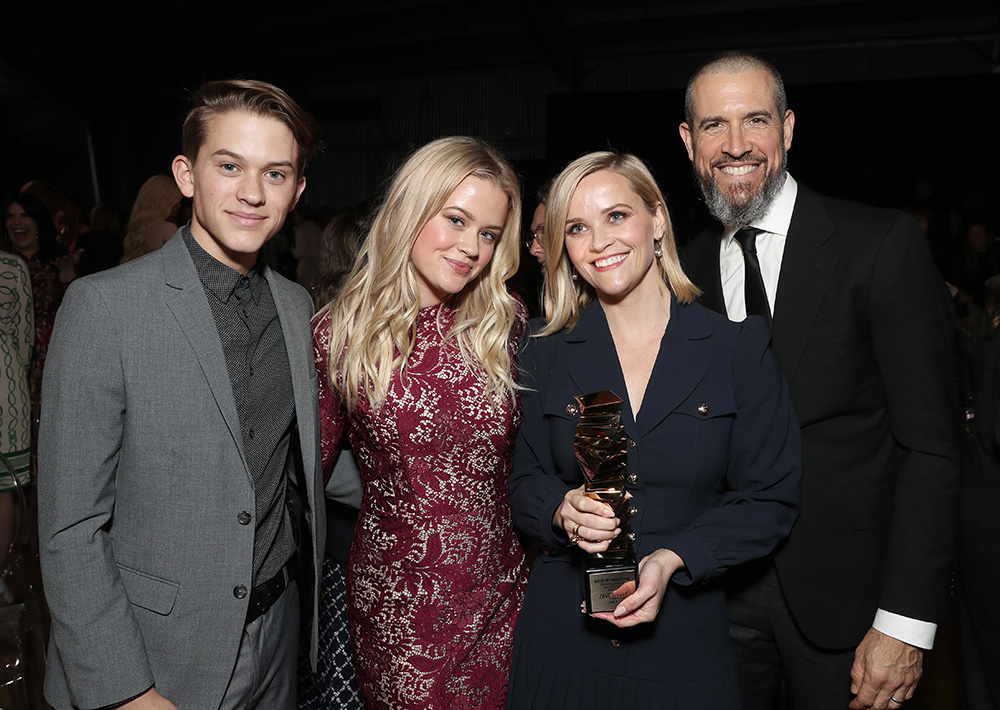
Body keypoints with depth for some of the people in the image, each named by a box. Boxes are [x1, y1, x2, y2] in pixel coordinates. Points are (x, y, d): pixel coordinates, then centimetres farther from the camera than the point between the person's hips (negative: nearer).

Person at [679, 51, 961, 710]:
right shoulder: (686, 268, 2)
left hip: (844, 592, -3)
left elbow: (930, 445, -12)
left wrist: (906, 622, -15)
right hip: (720, 590, 3)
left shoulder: (884, 245, -11)